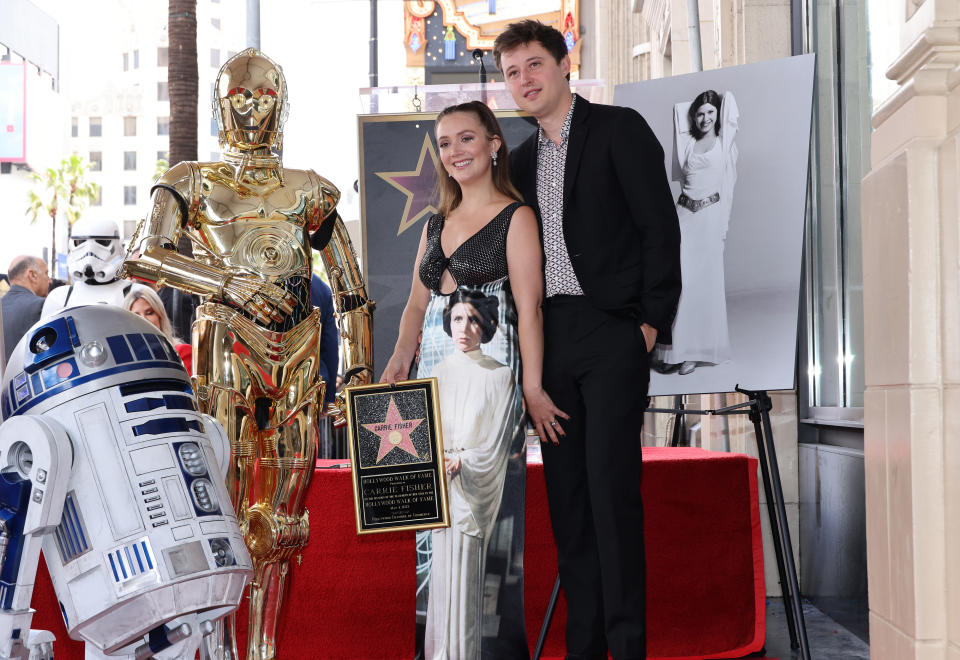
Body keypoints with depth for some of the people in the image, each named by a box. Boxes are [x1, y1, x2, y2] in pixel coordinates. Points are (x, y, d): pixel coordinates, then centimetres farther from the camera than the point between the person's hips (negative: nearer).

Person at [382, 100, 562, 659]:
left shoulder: (515, 218, 1)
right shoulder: (436, 225, 20)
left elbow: (529, 307, -6)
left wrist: (533, 387, -13)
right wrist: (401, 359, 0)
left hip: (488, 372, -6)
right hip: (434, 374, 6)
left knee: (473, 503, -13)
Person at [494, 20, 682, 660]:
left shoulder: (620, 129, 0)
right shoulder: (523, 158, 19)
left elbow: (660, 228, -5)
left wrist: (652, 321, -10)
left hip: (612, 333, -6)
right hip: (549, 338, 6)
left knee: (611, 484, -10)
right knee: (565, 490, 6)